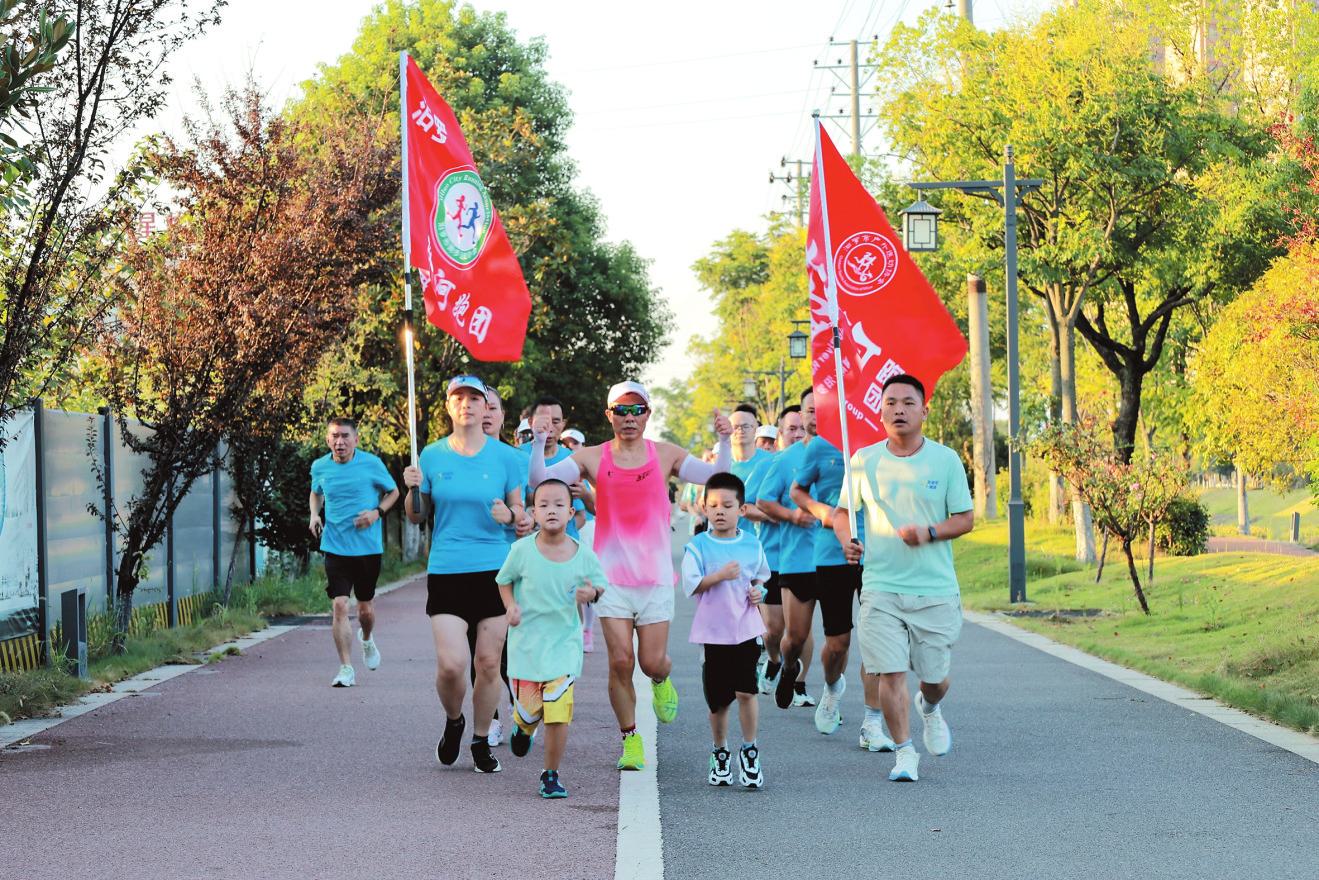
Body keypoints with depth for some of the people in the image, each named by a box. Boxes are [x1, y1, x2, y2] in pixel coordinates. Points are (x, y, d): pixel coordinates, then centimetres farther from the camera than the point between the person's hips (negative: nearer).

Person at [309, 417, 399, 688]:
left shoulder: (371, 464, -6)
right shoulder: (320, 467, 1)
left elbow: (393, 492, 8)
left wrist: (377, 512, -10)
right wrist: (314, 514, 2)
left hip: (368, 546, 0)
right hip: (335, 546, 1)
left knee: (365, 607, 12)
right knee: (340, 606, -12)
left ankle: (367, 639, 47)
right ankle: (346, 669, -7)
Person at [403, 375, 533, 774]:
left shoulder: (502, 455, 3)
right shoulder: (432, 455, 4)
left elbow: (520, 511, 9)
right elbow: (417, 516, 11)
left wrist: (509, 514, -13)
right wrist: (413, 489, -9)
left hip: (495, 569, 1)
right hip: (446, 571, -1)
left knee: (489, 663, 3)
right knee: (451, 664, -11)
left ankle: (481, 741, 20)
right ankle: (453, 722, 19)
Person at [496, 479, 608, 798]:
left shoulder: (583, 556, -7)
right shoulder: (523, 550, -9)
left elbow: (600, 585, 8)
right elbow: (504, 580, 8)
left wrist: (592, 593, -15)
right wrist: (511, 607, -9)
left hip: (563, 643, 0)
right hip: (526, 641, 0)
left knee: (558, 713, -9)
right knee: (528, 709, 4)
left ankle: (551, 775, 8)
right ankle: (523, 728, 44)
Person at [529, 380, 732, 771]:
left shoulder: (665, 455, 4)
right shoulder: (593, 458, 1)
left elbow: (717, 478, -2)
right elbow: (540, 480, -7)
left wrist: (724, 441, -17)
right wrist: (540, 441, -20)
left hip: (655, 573, 1)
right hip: (612, 573, -1)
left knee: (652, 662, 0)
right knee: (620, 661, -7)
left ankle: (661, 681, 38)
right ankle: (630, 741, 9)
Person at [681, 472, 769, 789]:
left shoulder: (752, 545, 5)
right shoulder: (697, 546, -4)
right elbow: (690, 584, -11)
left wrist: (759, 589, 1)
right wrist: (719, 576, -23)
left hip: (746, 629, 1)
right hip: (713, 632, -1)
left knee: (746, 690, -10)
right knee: (718, 700, 6)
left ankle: (749, 751, 7)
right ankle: (720, 753, 26)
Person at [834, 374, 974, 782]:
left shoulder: (945, 459, 1)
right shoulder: (864, 460, 4)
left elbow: (965, 518, 3)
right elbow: (843, 511, 13)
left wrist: (930, 533, -15)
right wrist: (846, 541, -8)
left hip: (936, 589, 0)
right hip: (881, 588, 0)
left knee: (935, 675, 7)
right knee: (890, 672, -8)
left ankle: (930, 709, 42)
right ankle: (905, 753, 4)